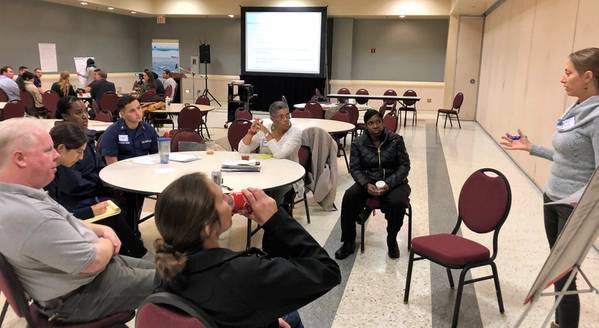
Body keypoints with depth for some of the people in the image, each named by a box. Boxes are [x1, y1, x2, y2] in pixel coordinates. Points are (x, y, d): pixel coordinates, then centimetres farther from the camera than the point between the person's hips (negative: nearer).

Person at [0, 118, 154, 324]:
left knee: (154, 270, 18)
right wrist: (108, 244, -7)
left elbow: (64, 223, 14)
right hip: (80, 294, -9)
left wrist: (102, 230, -2)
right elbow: (92, 261, -29)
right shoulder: (28, 215, -35)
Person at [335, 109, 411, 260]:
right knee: (349, 196, -27)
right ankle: (348, 242, -11)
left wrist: (389, 184, -19)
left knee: (397, 204, -33)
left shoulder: (396, 140, -2)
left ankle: (392, 240, -1)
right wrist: (367, 185, -21)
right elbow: (355, 168, -1)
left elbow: (404, 165, -3)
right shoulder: (358, 143, 1)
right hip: (368, 181, 2)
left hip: (394, 182, -1)